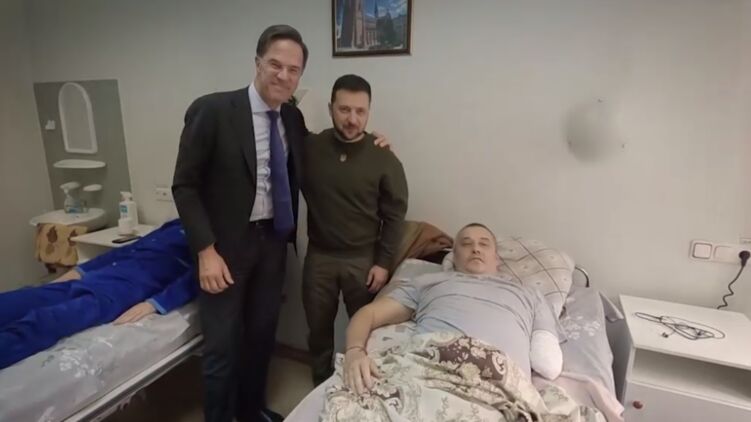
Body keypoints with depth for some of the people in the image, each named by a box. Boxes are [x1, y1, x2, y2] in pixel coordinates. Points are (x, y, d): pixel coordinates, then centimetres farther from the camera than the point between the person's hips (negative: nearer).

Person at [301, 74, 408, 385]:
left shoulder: (384, 159, -9)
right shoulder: (309, 148, -5)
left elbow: (395, 215, -6)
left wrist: (383, 262, -8)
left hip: (363, 259, -1)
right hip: (319, 256, 2)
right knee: (318, 330, 16)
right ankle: (321, 390, 39)